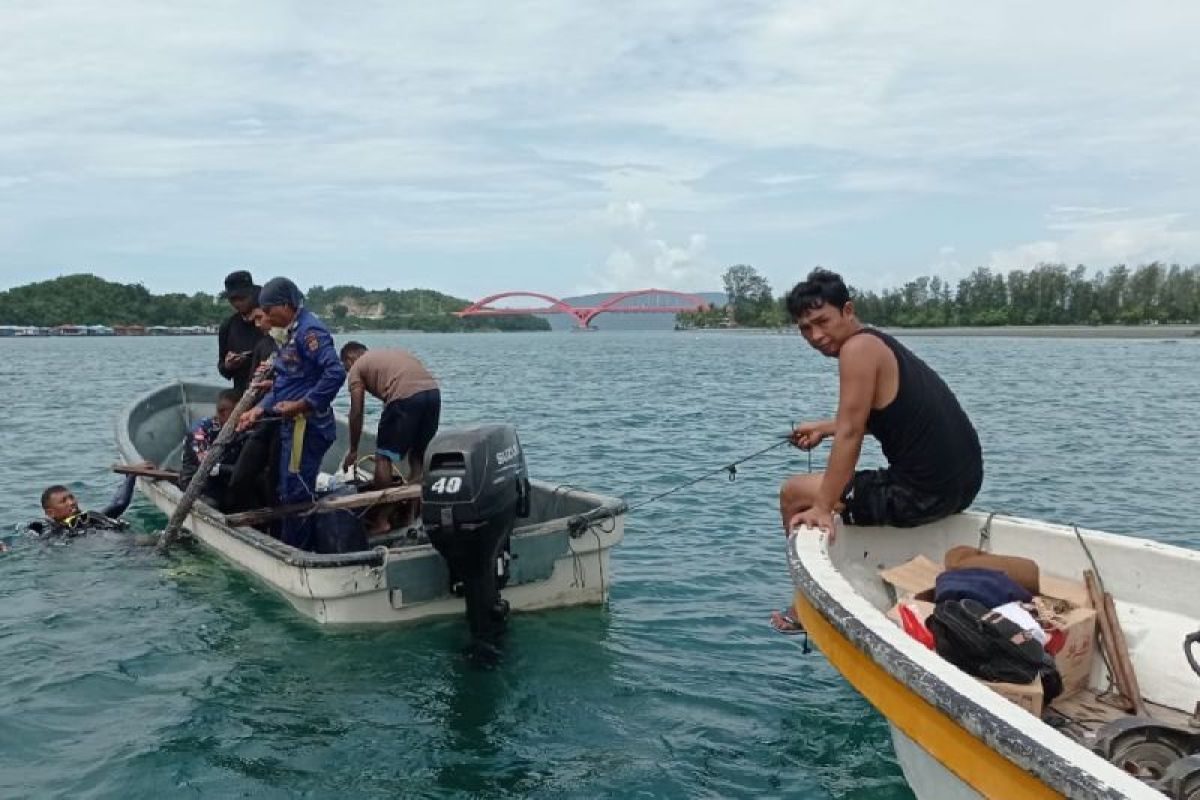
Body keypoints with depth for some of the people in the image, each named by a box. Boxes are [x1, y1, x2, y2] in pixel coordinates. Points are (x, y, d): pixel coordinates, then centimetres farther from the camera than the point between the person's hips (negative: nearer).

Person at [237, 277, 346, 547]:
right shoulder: (292, 332, 17)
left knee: (295, 493, -5)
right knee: (286, 491, 18)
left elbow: (335, 373, -27)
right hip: (292, 424, 11)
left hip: (307, 426, -11)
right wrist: (258, 410, 13)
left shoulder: (310, 330, -15)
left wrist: (301, 405, -22)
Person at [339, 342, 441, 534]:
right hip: (433, 391, 7)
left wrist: (353, 451, 22)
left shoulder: (356, 368, 16)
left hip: (405, 396, -6)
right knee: (418, 454, 23)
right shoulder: (394, 352, 35)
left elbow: (356, 413, 11)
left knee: (383, 457, 6)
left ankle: (381, 521, 8)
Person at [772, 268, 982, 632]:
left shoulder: (858, 347, -13)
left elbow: (850, 435, -18)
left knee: (794, 493, 5)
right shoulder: (882, 343, 16)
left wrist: (822, 509, -17)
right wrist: (823, 427, 40)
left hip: (921, 495, -10)